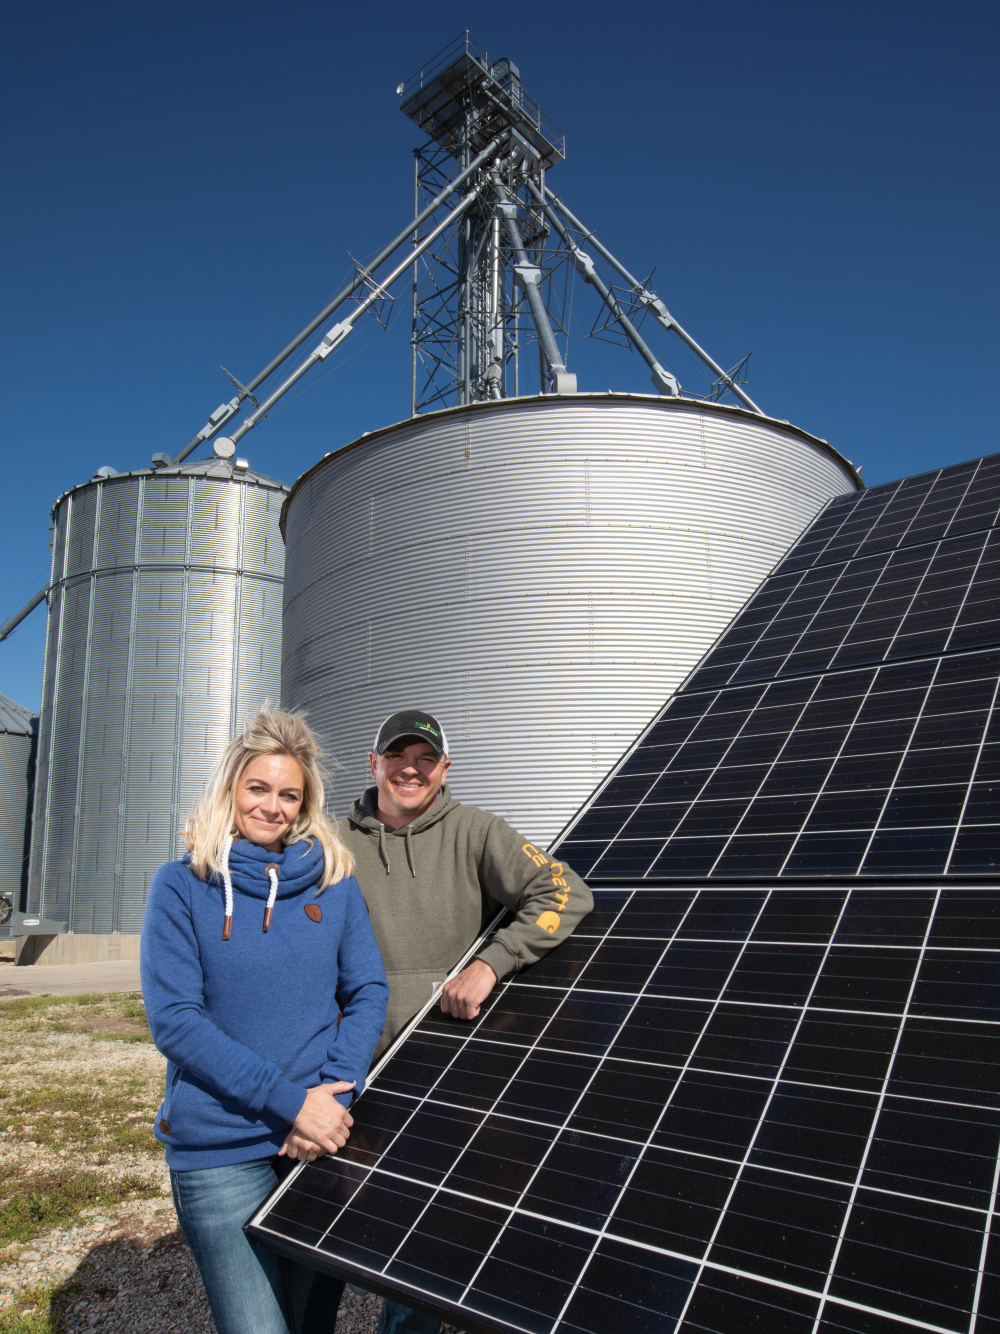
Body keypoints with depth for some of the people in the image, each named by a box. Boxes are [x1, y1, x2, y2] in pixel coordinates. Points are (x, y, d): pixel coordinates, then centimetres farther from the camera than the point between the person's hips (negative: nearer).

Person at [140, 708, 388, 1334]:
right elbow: (174, 1020, -12)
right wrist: (290, 1102, -17)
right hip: (219, 1149, -3)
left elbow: (368, 991, 4)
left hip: (322, 1140, 3)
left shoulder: (334, 881, 3)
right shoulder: (181, 886, -5)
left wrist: (334, 1098, -12)